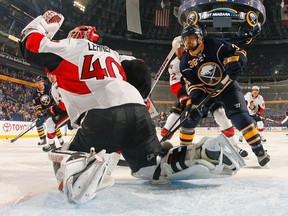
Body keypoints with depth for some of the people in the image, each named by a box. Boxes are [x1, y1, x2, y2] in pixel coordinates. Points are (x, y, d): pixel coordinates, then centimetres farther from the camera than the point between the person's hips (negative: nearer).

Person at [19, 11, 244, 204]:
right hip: (137, 111, 6)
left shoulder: (70, 47, 17)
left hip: (103, 117, -6)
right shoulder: (112, 53, 36)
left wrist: (40, 25, 31)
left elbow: (32, 46, 15)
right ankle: (206, 153, -1)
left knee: (66, 160, 9)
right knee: (154, 164, 20)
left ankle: (91, 164, -26)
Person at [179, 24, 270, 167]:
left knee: (240, 117, -18)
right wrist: (192, 103, -27)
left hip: (228, 87, -3)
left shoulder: (214, 45, -20)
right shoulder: (185, 63, -9)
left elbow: (239, 52, -15)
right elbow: (194, 86, -12)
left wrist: (234, 61, -37)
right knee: (189, 115, -7)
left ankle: (259, 150, -8)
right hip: (206, 92, 4)